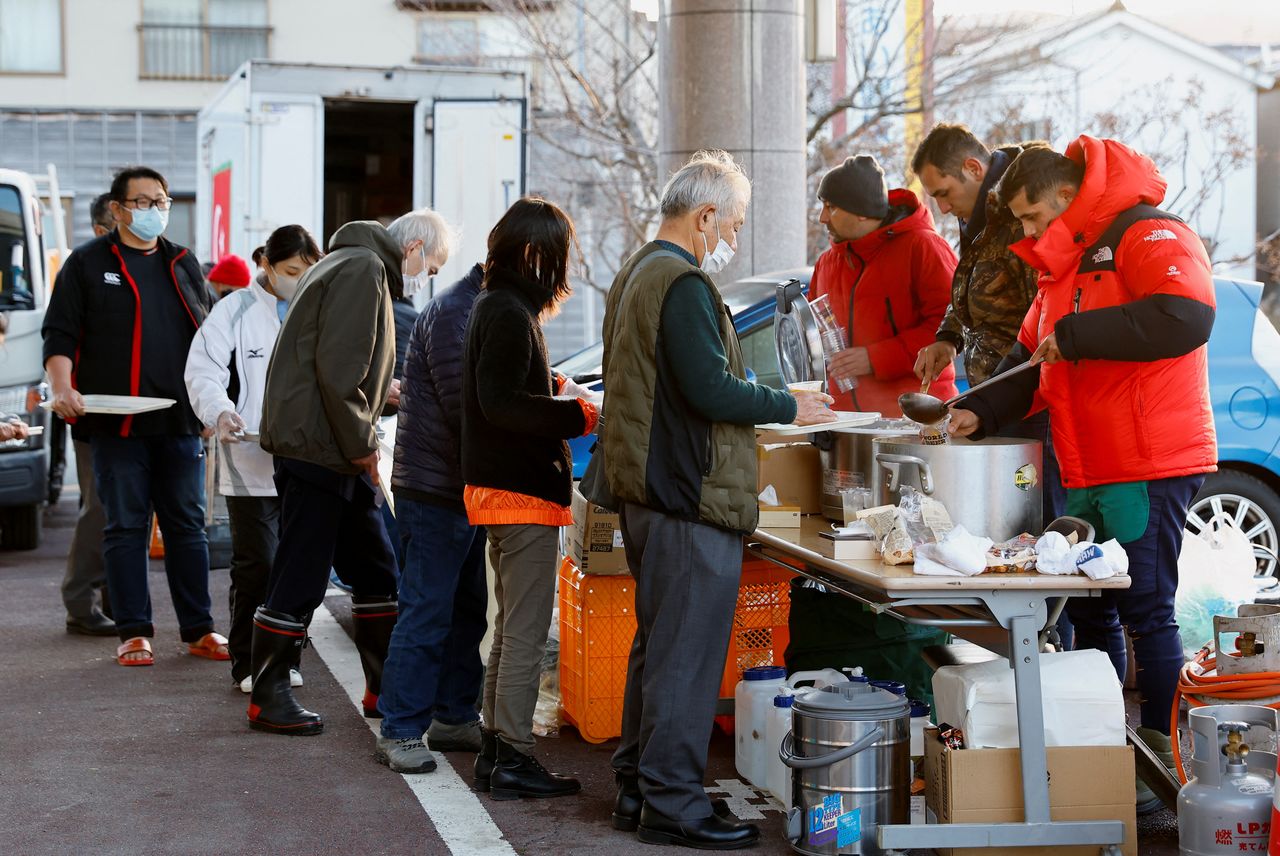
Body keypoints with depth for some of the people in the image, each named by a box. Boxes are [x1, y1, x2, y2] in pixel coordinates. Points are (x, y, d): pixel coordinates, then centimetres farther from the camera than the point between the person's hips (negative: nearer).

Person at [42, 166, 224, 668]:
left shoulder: (183, 264, 16)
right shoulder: (88, 264, 4)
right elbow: (59, 334, 0)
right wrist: (62, 387, -15)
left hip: (180, 420, 3)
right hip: (116, 423, -3)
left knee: (187, 525, 5)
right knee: (125, 527, 0)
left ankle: (198, 630, 11)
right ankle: (134, 632, 6)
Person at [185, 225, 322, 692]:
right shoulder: (236, 310, -1)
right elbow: (203, 371, -6)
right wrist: (220, 412, -25)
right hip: (250, 465, -4)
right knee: (256, 566, -3)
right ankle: (248, 662, 8)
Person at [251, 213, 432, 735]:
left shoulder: (363, 268, 21)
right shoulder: (363, 267, -12)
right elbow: (338, 367, -21)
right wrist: (361, 446, -16)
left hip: (341, 455, 11)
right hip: (316, 449, -11)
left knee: (377, 570, 14)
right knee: (300, 579, -4)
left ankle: (384, 687, 21)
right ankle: (267, 698, 4)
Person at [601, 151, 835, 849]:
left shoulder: (635, 274, 17)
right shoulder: (684, 284, -16)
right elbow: (712, 390, -23)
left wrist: (757, 405, 19)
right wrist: (788, 407, -9)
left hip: (644, 494, 11)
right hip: (694, 501, -11)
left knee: (656, 643, 17)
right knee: (687, 652, -5)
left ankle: (638, 787, 23)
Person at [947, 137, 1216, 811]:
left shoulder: (1149, 236, -12)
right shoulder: (1065, 264, 19)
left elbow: (1186, 319, -30)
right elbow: (1033, 359, 25)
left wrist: (1075, 335, -23)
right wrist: (983, 413, 8)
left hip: (1150, 466, -10)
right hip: (1090, 472, 10)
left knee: (1145, 613, -7)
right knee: (1088, 610, 13)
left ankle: (1165, 766, 1)